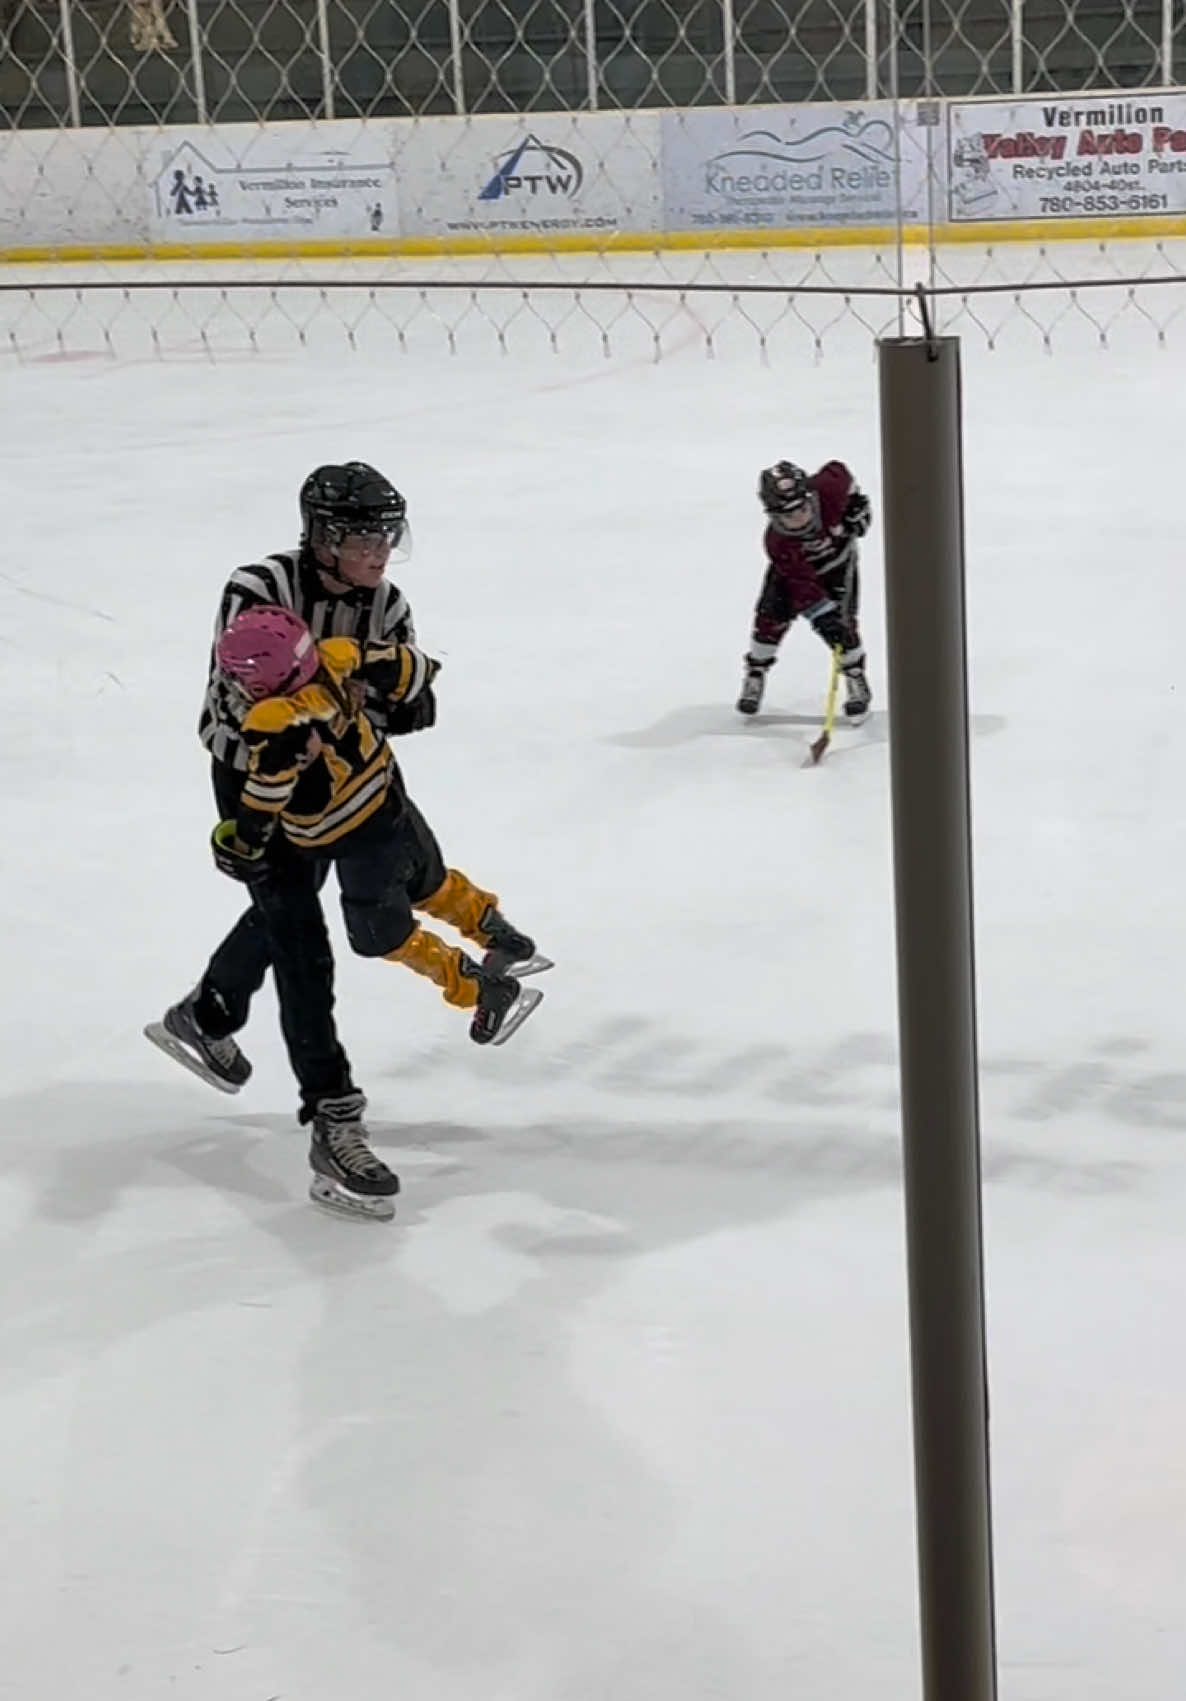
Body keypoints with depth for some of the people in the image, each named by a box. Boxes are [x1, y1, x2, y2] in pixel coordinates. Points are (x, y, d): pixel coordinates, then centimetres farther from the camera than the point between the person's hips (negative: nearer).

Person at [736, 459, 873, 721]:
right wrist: (824, 616, -48)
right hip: (795, 567, -1)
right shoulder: (777, 543, -38)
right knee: (770, 618, -7)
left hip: (837, 561, 1)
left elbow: (839, 470, -12)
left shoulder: (829, 487, -38)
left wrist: (857, 504, -8)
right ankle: (755, 674, 16)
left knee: (844, 624, -9)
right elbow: (802, 584, -41)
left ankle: (856, 679, 10)